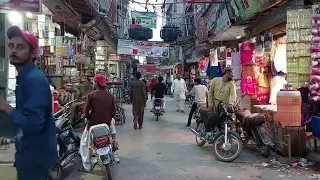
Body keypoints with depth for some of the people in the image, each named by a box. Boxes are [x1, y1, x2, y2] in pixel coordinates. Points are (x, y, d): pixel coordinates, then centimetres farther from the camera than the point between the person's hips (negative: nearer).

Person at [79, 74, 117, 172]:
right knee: (112, 121, 35)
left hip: (93, 124, -1)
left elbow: (86, 112, -9)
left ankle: (87, 166, 19)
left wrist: (89, 118, 10)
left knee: (85, 143, 17)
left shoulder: (91, 95, -9)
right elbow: (113, 113, 1)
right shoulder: (111, 96, -2)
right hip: (107, 123, 2)